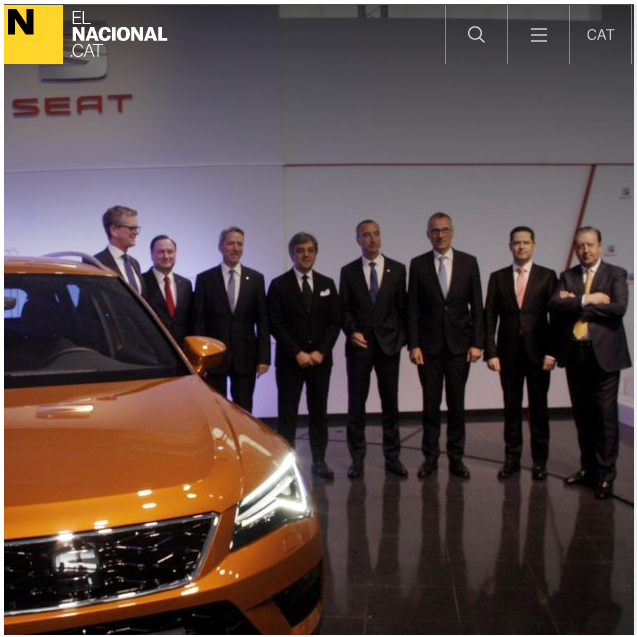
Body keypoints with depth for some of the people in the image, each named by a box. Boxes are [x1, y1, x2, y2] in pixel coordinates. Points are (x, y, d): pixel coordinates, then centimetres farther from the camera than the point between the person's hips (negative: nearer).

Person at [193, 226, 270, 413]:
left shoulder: (256, 278, 5)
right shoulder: (204, 279, 2)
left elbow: (262, 321, 4)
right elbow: (199, 321, 1)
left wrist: (263, 357, -3)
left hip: (245, 357, 1)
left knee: (243, 411, 7)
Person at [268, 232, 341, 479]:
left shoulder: (327, 284, 9)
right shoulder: (279, 285, -1)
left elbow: (335, 321, 5)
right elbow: (275, 324, -6)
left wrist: (321, 351, -8)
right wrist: (297, 353, -13)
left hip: (320, 358, 3)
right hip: (289, 360, -3)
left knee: (319, 411, 8)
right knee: (287, 413, 1)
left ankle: (319, 460, 16)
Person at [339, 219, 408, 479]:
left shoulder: (397, 269, 4)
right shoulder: (348, 271, 4)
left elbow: (402, 306, 6)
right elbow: (344, 308, 4)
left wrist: (401, 337, -2)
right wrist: (352, 332, -11)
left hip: (389, 344, 0)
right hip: (359, 345, 0)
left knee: (390, 402, 6)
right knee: (356, 403, 3)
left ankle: (392, 456, 16)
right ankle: (357, 458, 13)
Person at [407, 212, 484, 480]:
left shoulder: (469, 262, 3)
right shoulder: (418, 264, 2)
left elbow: (477, 305, 3)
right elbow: (412, 307, 1)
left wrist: (477, 342, -4)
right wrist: (413, 344, -6)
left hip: (459, 344, 1)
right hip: (429, 345, 0)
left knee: (457, 403, 6)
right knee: (430, 403, 5)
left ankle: (456, 458, 16)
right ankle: (430, 457, 16)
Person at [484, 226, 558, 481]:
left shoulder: (547, 276, 3)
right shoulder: (498, 277, 7)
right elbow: (489, 317, 4)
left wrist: (551, 352, -8)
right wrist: (490, 352, -4)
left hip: (538, 352, -1)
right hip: (508, 352, 1)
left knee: (538, 407, 6)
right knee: (511, 408, 7)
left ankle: (539, 461, 16)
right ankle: (512, 459, 16)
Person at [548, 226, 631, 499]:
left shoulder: (615, 274, 2)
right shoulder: (567, 276, 11)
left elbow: (619, 308, -15)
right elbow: (554, 305, -6)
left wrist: (575, 303, -10)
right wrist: (585, 300, -17)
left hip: (604, 353, -3)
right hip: (575, 354, 4)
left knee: (605, 416, 0)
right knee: (582, 415, 10)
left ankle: (605, 475, 10)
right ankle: (588, 468, 22)